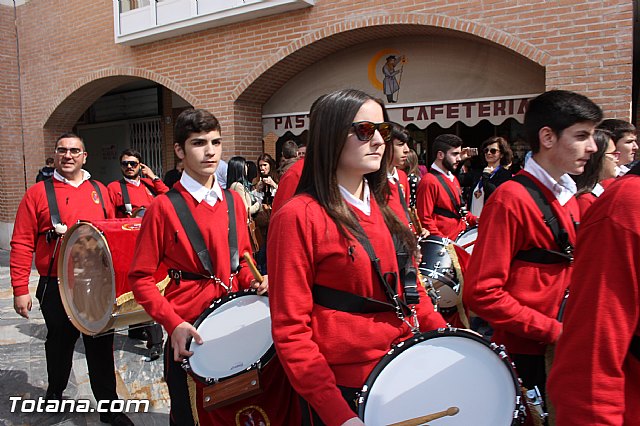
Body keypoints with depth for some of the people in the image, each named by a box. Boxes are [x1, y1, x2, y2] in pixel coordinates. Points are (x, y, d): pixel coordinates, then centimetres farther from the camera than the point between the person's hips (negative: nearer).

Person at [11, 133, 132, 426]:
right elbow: (22, 244, -5)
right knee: (60, 343, 17)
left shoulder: (99, 191, 6)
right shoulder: (38, 193, -3)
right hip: (56, 287, -1)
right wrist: (20, 289, -10)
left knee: (101, 347, 7)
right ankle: (55, 392, 42)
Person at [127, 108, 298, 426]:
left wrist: (253, 283, -6)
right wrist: (173, 323, -20)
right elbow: (140, 278, -8)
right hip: (188, 332, -4)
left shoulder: (233, 201, 4)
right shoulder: (164, 207, -11)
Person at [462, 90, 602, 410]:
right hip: (526, 356, -8)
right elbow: (482, 294, -22)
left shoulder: (567, 197, 9)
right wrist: (553, 331, -19)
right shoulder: (511, 199, -18)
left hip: (564, 353, 8)